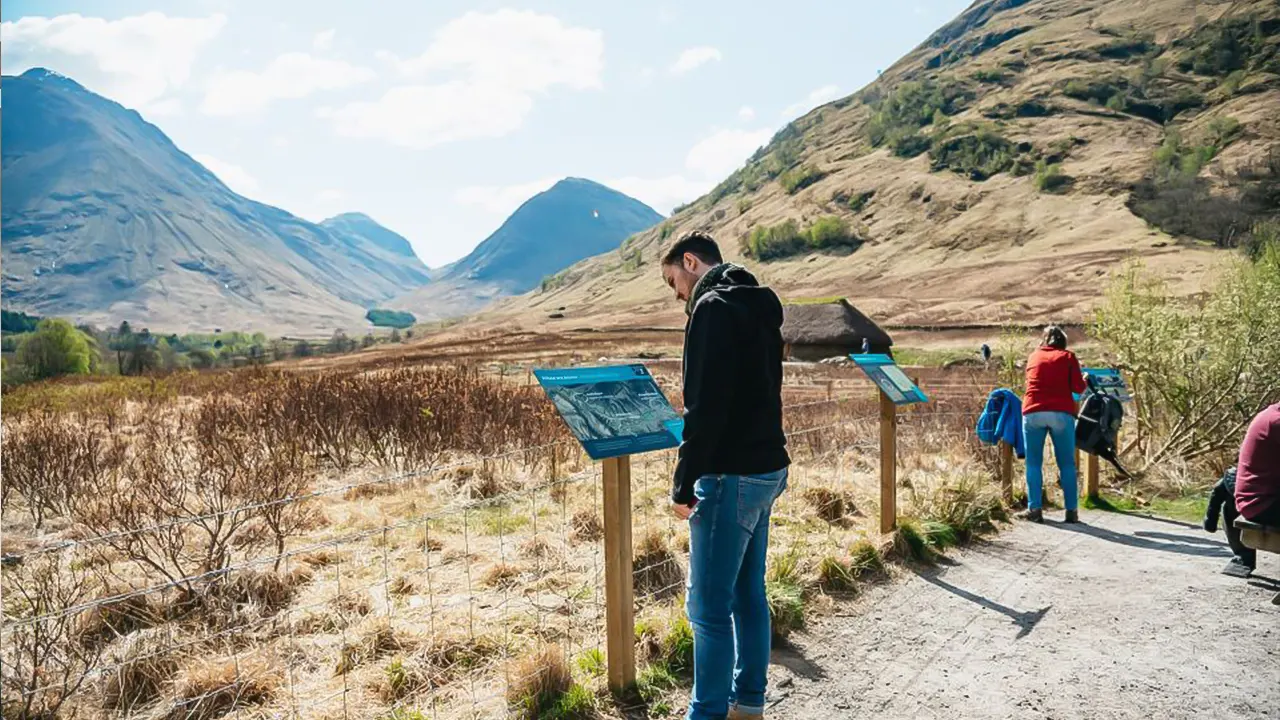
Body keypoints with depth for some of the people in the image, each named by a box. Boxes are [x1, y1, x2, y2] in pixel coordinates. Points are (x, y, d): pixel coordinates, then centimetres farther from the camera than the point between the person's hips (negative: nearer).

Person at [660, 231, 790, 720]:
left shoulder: (714, 307, -13)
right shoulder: (759, 308, 16)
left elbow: (707, 406, -21)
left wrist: (684, 485, -16)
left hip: (732, 477, -10)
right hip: (767, 468, 10)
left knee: (709, 607, -1)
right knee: (748, 593, 18)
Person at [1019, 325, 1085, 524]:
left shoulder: (1034, 356, 18)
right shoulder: (1068, 356, 10)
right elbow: (1078, 388, 5)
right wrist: (1084, 379, 25)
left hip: (1033, 412, 1)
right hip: (1061, 413, -1)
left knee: (1034, 463, 5)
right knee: (1067, 463, 6)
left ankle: (1034, 509, 0)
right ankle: (1072, 511, 5)